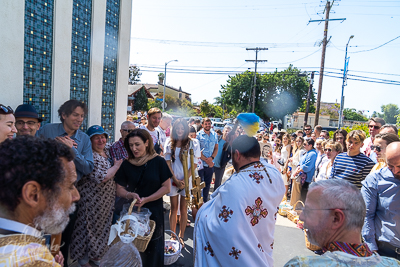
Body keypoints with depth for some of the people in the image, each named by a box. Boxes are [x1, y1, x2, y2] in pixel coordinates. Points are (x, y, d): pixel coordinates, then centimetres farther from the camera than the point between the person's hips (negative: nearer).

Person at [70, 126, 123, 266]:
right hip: (92, 200, -8)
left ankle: (95, 254, 39)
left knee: (102, 226, 19)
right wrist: (116, 166, -16)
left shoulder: (107, 150, 3)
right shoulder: (90, 156, -21)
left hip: (107, 199, 8)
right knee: (89, 226, 7)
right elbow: (100, 177, -27)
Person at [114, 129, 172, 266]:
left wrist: (146, 199, -15)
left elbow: (166, 187, -7)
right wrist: (131, 195, -18)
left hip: (154, 212, -2)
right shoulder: (126, 164, -2)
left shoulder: (158, 161, -10)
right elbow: (119, 190, 3)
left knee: (152, 248, 11)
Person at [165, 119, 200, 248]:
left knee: (183, 208, 7)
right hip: (172, 179, 2)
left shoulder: (193, 144, -4)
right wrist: (176, 180, -8)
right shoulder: (169, 143, 2)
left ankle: (181, 236, 22)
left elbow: (194, 165, -4)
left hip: (187, 180, -1)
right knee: (173, 208, 10)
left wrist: (184, 180, -12)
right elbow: (168, 163, 1)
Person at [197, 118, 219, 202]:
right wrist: (206, 160, -15)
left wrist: (211, 158, -8)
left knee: (208, 184, 15)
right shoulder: (198, 135, -8)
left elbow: (216, 148, 9)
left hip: (210, 164, 4)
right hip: (200, 164, -4)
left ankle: (205, 201, 30)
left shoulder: (214, 134, 6)